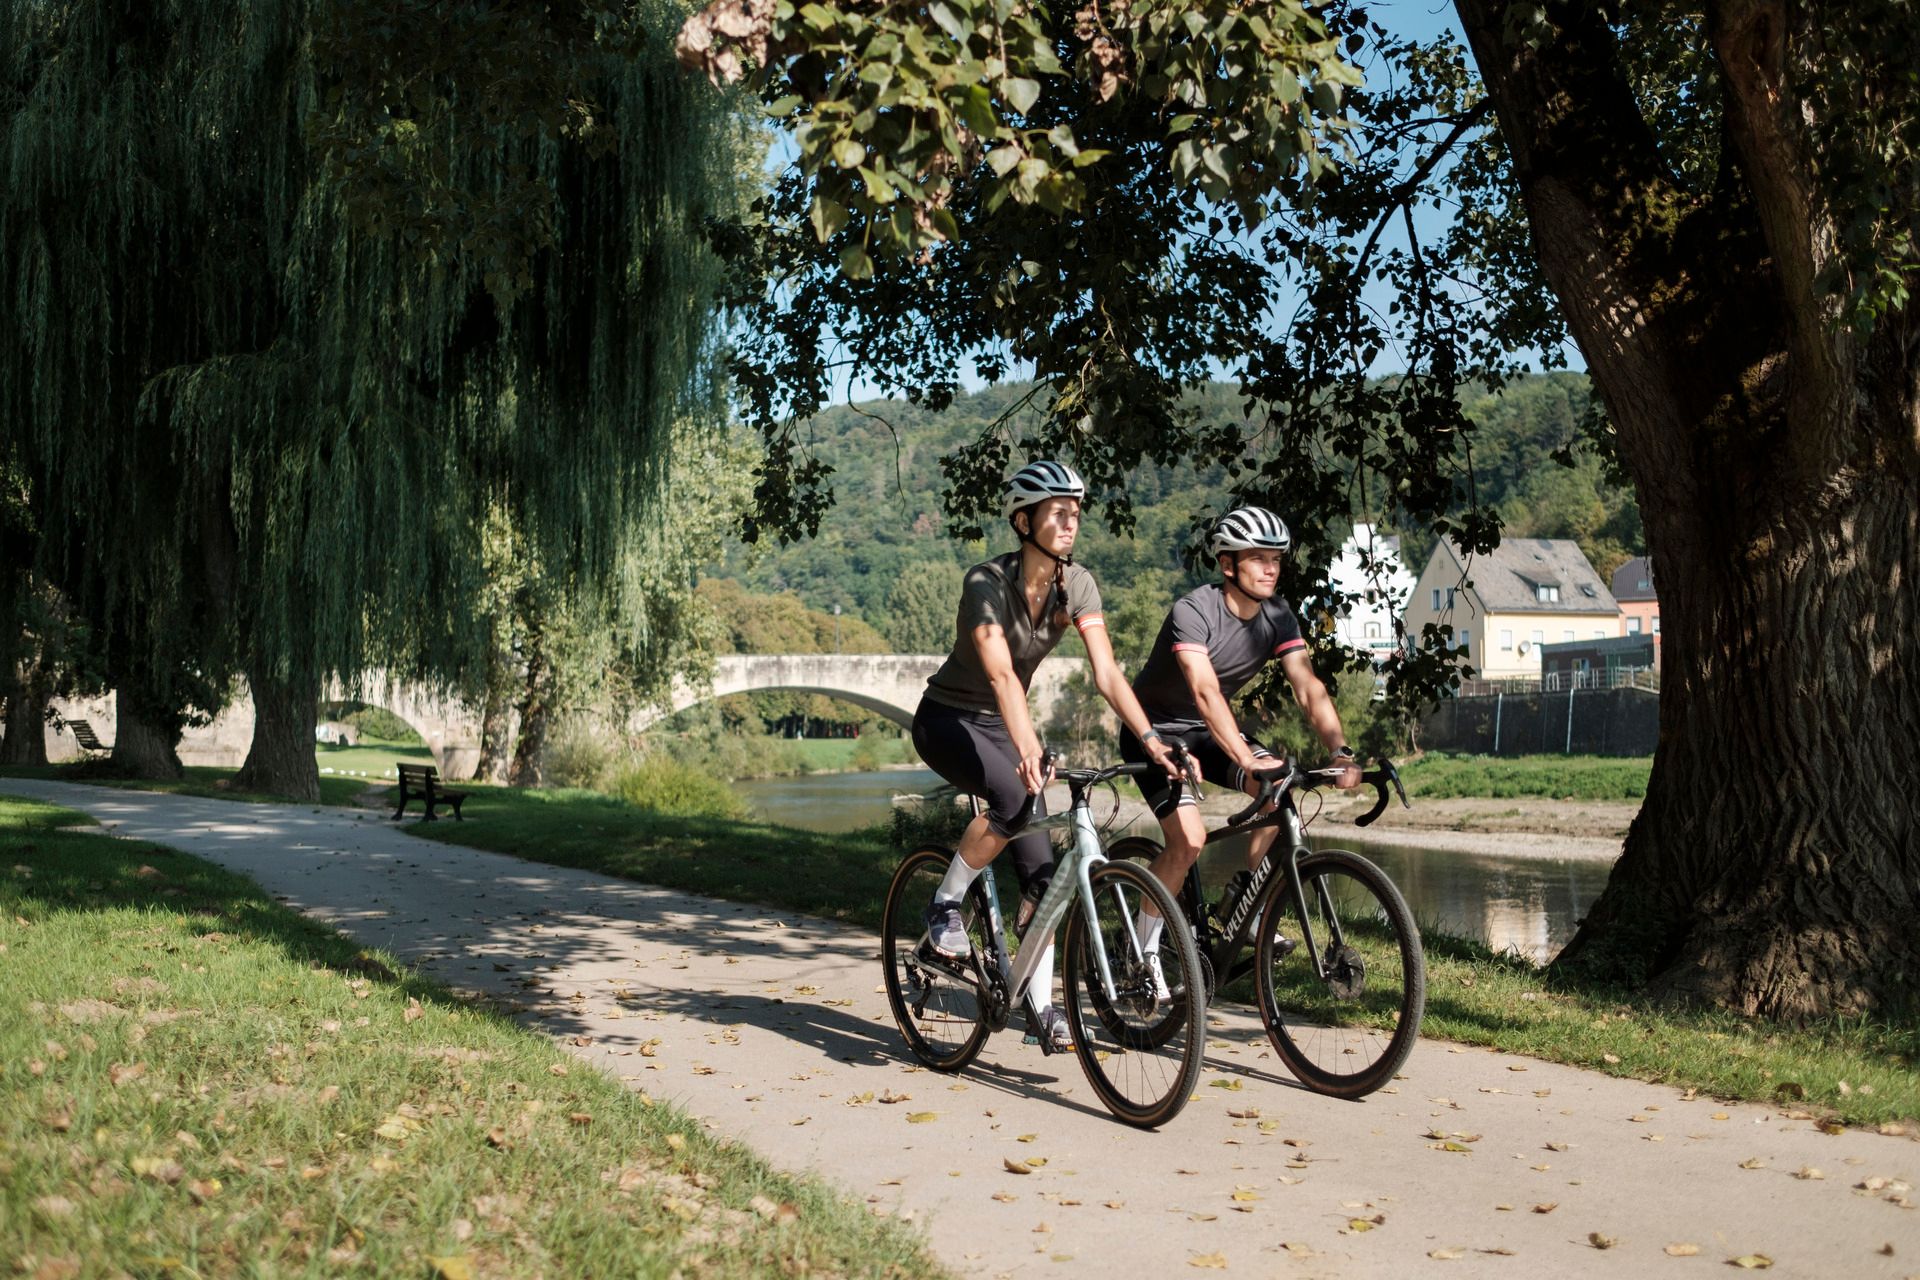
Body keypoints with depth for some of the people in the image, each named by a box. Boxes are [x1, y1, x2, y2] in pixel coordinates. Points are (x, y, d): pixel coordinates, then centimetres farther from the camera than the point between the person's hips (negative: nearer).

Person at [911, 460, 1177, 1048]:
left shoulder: (1076, 584, -10)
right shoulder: (986, 582, -26)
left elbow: (1107, 673, -16)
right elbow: (1000, 673, -39)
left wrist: (1152, 741, -29)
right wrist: (1028, 749, -53)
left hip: (1000, 724, 6)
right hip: (947, 719, -5)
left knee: (1041, 871, -3)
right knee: (1015, 796, -35)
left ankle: (1043, 1005, 7)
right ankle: (945, 904, -12)